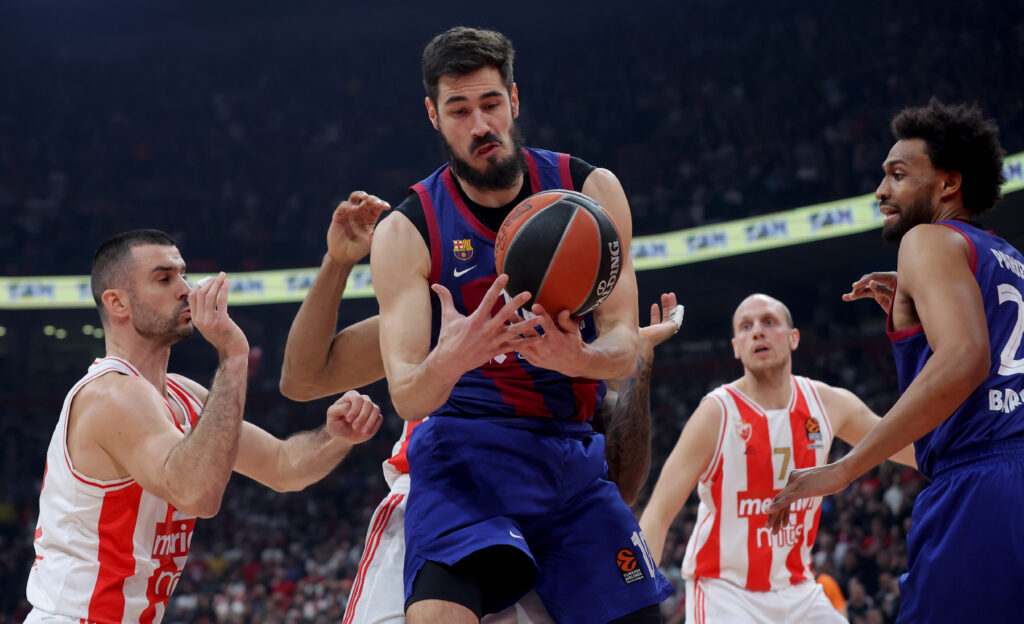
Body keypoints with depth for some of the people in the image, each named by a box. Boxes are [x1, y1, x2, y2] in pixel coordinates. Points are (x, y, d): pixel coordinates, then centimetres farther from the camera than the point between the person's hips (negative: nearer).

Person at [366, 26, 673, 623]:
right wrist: (449, 361, -35)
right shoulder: (406, 233, -4)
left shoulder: (592, 191, 1)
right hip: (465, 447, -3)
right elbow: (406, 397, -11)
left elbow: (625, 346, -4)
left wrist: (575, 359, -28)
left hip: (572, 450, 3)